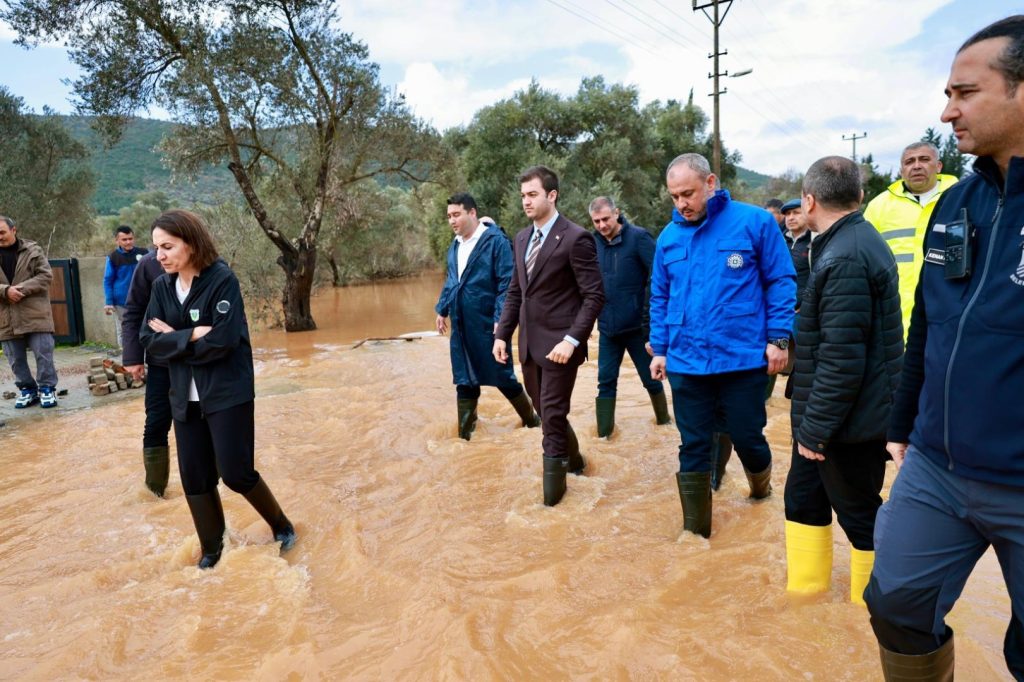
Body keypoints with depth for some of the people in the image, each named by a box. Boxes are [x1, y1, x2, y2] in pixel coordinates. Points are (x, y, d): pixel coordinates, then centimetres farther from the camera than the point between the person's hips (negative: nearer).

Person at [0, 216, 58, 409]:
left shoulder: (33, 250, 1)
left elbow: (45, 276, -5)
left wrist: (21, 288, -16)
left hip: (35, 313, -3)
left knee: (43, 353, -2)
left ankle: (47, 388, 9)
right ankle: (27, 389, 21)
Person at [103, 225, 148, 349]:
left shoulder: (143, 253, 0)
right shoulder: (113, 257, -4)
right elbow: (108, 281, -1)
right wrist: (109, 302, -9)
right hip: (121, 303, -1)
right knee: (123, 334, 7)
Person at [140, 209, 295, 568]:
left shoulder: (222, 279, -14)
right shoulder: (161, 286, 4)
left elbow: (222, 341, -21)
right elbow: (149, 340, -2)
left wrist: (173, 338, -10)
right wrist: (191, 335, -16)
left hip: (228, 394, -6)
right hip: (185, 397, 6)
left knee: (236, 472, -4)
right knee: (194, 478, 8)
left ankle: (281, 525, 21)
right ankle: (211, 549, 26)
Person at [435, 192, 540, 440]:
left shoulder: (495, 241, -12)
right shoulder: (455, 245, 11)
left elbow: (507, 282, -15)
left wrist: (500, 318, -20)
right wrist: (442, 310, 19)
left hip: (488, 323, -6)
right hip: (461, 326, 7)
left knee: (502, 377, 5)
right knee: (464, 381, 12)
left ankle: (531, 420, 25)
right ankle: (465, 433, 23)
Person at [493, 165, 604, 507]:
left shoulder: (576, 238, -12)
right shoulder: (522, 238, 11)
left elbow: (594, 296, -15)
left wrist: (572, 339, -23)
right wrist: (502, 334, 10)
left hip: (558, 343, -7)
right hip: (529, 343, 7)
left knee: (553, 414, 0)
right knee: (544, 410, 17)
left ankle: (554, 476, 20)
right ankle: (572, 458, 40)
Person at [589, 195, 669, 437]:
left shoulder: (638, 237, -11)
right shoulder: (593, 242, 3)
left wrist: (650, 319, -18)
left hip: (637, 325, -3)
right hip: (607, 327, 4)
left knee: (651, 378, 12)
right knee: (606, 381, 6)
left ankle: (664, 420, 34)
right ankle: (604, 434, 15)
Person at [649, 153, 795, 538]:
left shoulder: (754, 222, -5)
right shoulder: (669, 237, 6)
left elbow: (780, 282, -1)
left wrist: (778, 338, -7)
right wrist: (659, 349, 10)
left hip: (743, 358, -3)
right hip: (685, 362, 3)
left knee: (748, 438, 9)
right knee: (693, 447, 9)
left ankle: (761, 485, 44)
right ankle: (695, 530, 22)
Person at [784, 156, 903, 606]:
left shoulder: (845, 259, -23)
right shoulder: (860, 242, 11)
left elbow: (841, 360, -26)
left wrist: (815, 428, -19)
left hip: (847, 422, -10)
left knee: (860, 518, 7)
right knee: (803, 498, 17)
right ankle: (803, 592, 31)